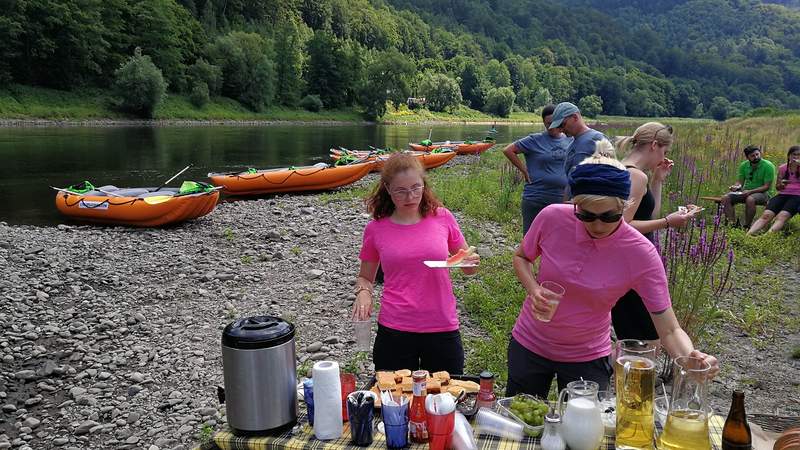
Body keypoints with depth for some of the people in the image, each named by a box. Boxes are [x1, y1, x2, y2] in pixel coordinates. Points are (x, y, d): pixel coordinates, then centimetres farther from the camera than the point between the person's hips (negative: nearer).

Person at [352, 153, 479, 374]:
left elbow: (466, 267, 10)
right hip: (394, 331, 0)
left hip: (442, 329, 1)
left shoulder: (442, 217, -2)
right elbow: (365, 277, 10)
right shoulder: (375, 229, -2)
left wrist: (471, 263, -13)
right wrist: (363, 292, -11)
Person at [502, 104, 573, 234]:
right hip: (536, 199, -4)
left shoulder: (569, 140, 6)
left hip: (562, 199, 4)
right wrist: (524, 170, -8)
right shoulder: (535, 140, -6)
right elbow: (508, 150, -6)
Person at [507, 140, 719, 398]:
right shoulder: (553, 218, -20)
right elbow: (521, 257, 1)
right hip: (529, 346, 2)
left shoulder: (641, 254, -22)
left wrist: (691, 358, -39)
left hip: (587, 358, -1)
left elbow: (670, 331, -18)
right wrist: (534, 290, -19)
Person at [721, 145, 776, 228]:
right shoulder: (744, 165, 6)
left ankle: (747, 226, -27)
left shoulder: (768, 166, -11)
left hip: (762, 192, -5)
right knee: (725, 198, -19)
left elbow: (767, 186, -13)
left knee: (750, 199, -39)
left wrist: (750, 191, -24)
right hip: (745, 191, 5)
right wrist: (736, 186, -13)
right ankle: (731, 223, -22)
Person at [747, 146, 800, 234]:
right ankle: (747, 235, -39)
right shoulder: (782, 168, 15)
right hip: (783, 195, 3)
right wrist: (781, 185, -4)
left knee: (781, 217, -30)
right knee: (766, 215, -22)